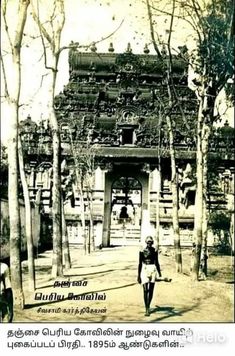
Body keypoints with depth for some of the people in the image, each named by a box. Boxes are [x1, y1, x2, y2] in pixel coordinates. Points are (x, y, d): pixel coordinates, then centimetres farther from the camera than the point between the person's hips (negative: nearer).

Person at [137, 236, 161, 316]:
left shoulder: (155, 251, 6)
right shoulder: (142, 251, -1)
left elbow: (156, 262, 15)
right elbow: (140, 264, 2)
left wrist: (159, 273, 12)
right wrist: (138, 275, 0)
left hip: (153, 270, 3)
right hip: (144, 270, -3)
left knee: (151, 290, 7)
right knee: (145, 290, -10)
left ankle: (148, 306, 23)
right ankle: (147, 309, -8)